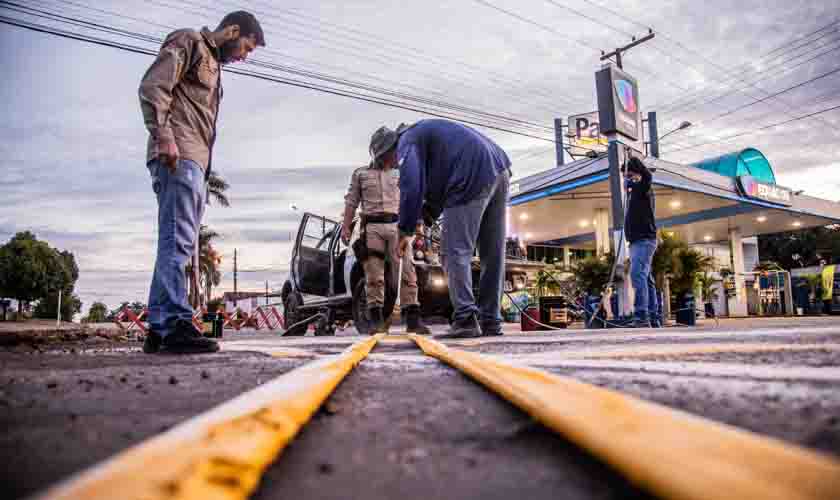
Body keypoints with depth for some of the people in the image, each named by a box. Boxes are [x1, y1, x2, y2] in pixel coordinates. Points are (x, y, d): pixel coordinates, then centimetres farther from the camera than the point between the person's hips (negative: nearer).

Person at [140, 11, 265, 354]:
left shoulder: (213, 64, 31)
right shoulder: (188, 41, 6)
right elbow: (152, 86, -9)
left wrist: (203, 170, 16)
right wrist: (164, 136, -21)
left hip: (195, 162, 9)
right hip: (178, 157, -9)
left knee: (179, 244, 6)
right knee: (178, 240, -15)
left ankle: (159, 329, 8)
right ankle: (176, 324, -18)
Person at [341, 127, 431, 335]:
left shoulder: (401, 174, 19)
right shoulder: (360, 174, 14)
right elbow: (351, 203, 11)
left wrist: (417, 226, 9)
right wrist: (346, 227, 0)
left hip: (397, 226, 1)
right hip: (372, 227, -1)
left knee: (406, 271, -10)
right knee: (374, 275, -5)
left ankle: (413, 319, -9)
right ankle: (377, 320, -1)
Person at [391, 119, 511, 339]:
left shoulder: (407, 142, 4)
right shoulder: (426, 132, 33)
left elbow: (412, 188, -11)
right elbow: (439, 186, 33)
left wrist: (405, 232, -5)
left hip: (474, 178, -9)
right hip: (500, 171, 9)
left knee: (456, 252, -6)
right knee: (493, 254, 8)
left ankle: (466, 319, -14)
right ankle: (490, 321, 10)